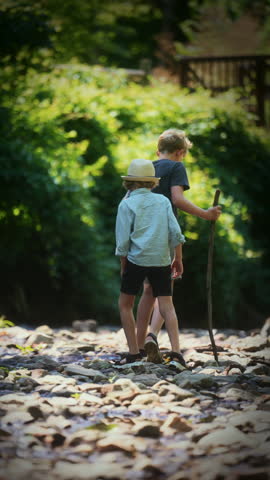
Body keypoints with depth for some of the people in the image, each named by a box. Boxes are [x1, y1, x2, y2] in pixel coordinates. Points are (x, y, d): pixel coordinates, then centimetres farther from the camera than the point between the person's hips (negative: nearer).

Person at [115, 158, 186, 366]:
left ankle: (134, 352, 4)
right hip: (161, 261, 3)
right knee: (167, 306, 2)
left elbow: (123, 241, -3)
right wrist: (178, 259, 12)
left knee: (125, 304, 10)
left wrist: (123, 267, 7)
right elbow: (176, 233, 3)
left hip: (137, 260, -3)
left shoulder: (127, 204, -2)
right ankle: (176, 350, -14)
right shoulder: (163, 201, 8)